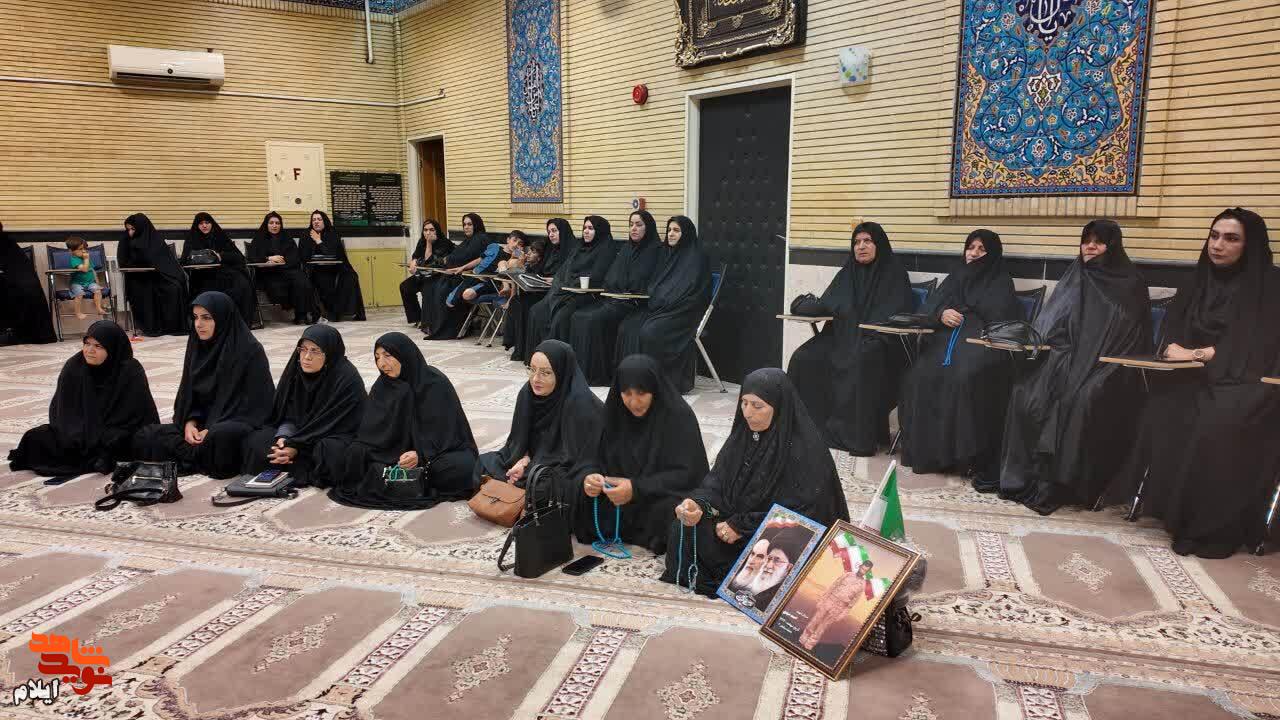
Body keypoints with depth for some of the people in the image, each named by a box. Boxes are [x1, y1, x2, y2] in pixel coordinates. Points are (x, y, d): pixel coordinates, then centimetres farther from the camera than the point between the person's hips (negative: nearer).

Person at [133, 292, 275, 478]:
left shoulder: (249, 350, -13)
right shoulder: (197, 346, 7)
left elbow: (256, 402, -14)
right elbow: (188, 393, 13)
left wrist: (212, 430, -19)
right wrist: (190, 423, -9)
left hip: (236, 424, -6)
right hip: (203, 422, 6)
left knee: (220, 436, -40)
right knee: (143, 437, -11)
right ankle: (205, 456, -14)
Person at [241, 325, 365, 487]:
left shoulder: (347, 379, -19)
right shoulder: (296, 371, 0)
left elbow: (334, 424, -19)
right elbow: (289, 415, 3)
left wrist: (297, 446, -23)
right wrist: (283, 437, -19)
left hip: (336, 437, -6)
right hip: (301, 433, 6)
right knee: (255, 441, -9)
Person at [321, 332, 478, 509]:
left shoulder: (436, 383, -12)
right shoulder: (383, 386, 2)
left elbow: (446, 431, -16)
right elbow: (370, 432, -4)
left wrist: (421, 455, -33)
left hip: (435, 452, -4)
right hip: (396, 453, 4)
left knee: (463, 466, -38)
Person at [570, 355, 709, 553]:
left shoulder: (679, 416, -17)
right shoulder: (614, 411, -3)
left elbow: (688, 473, -19)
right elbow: (596, 454, -2)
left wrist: (637, 489, -30)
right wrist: (588, 475, -26)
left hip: (664, 494, -4)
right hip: (617, 489, 4)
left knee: (669, 512, -35)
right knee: (579, 492, -19)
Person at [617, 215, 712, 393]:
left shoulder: (697, 258, -6)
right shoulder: (669, 254, 17)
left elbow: (688, 291, -15)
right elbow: (656, 284, 20)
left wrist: (661, 301, -15)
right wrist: (653, 298, 0)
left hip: (685, 312, -7)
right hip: (662, 308, 7)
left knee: (650, 332, -31)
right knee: (628, 327, -16)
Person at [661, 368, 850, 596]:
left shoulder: (806, 449, -22)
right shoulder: (745, 432, -3)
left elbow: (801, 512, -21)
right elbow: (719, 477, -2)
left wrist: (741, 526, -20)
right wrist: (699, 503, -25)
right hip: (738, 517, 6)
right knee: (684, 529, -11)